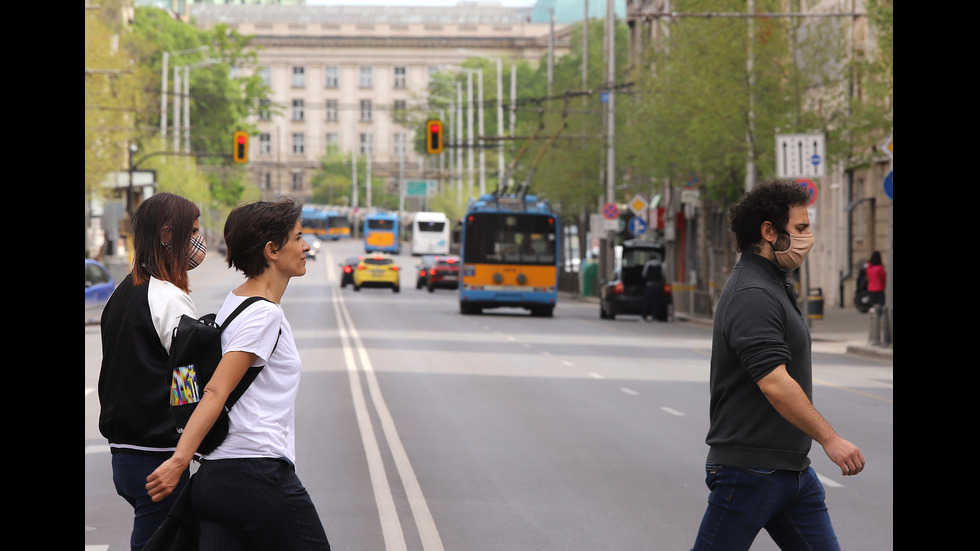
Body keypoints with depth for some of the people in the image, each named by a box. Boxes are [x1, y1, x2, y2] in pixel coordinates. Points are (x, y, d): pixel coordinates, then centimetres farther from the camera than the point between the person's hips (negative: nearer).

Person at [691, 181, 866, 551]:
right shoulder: (752, 295, -19)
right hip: (749, 468, -10)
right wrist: (829, 439, -27)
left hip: (791, 465, 10)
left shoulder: (773, 285, 15)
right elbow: (774, 382, -27)